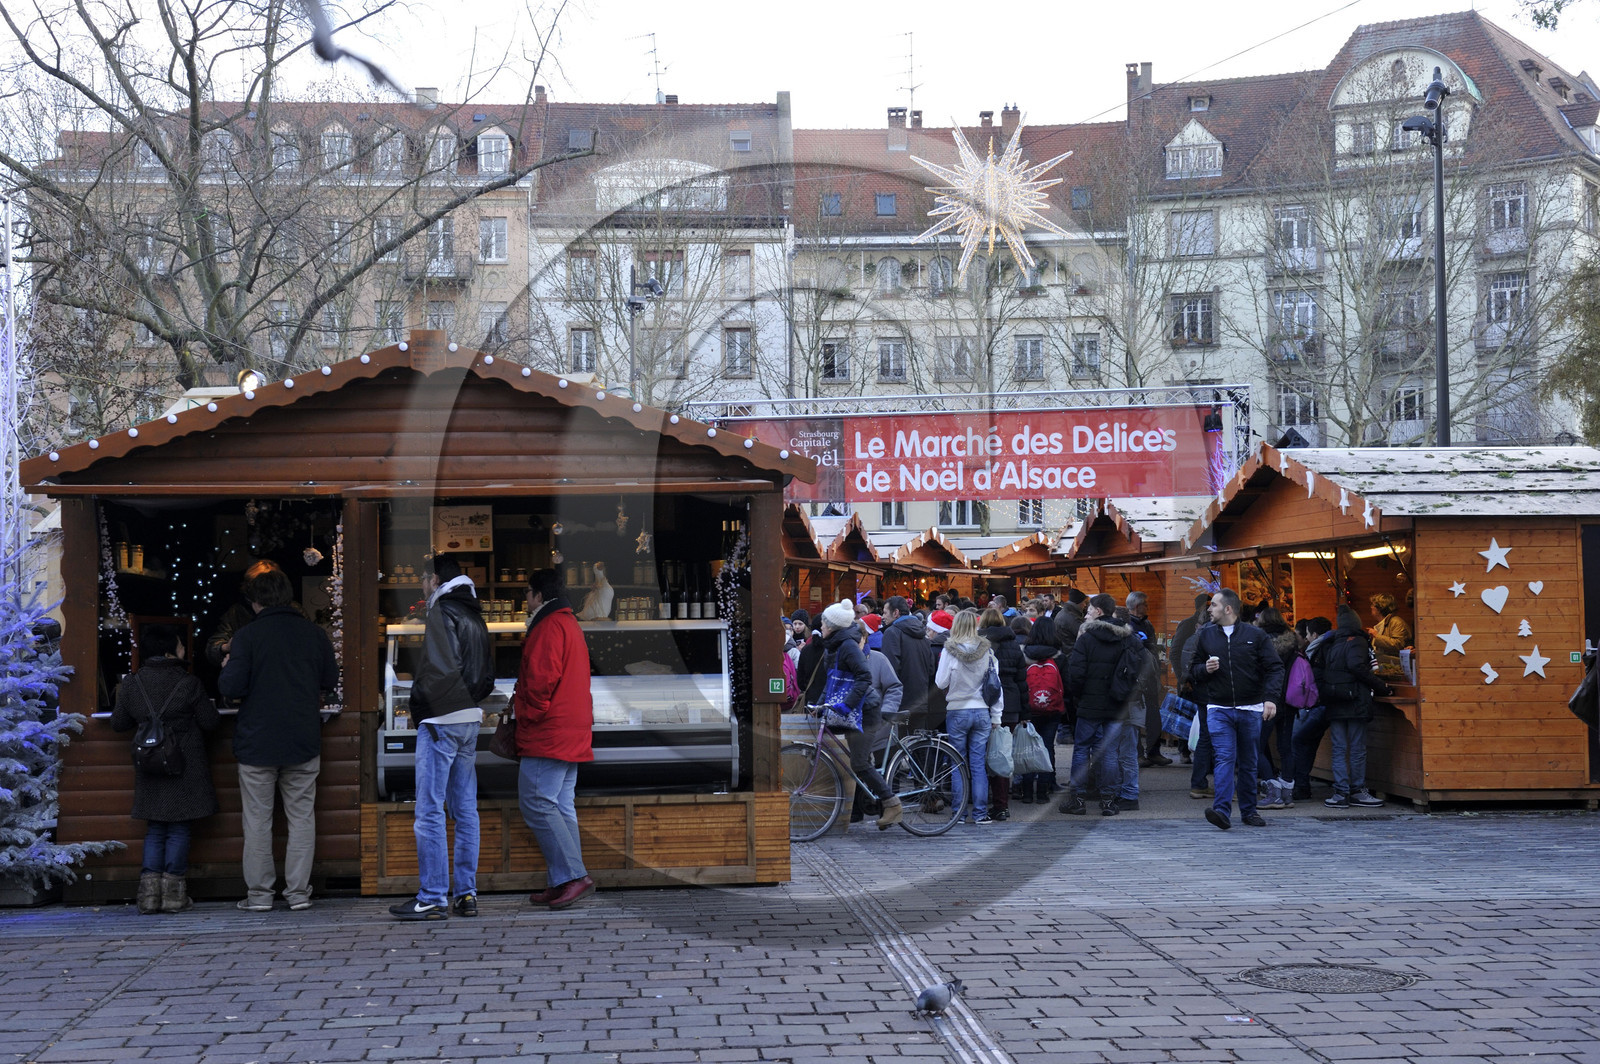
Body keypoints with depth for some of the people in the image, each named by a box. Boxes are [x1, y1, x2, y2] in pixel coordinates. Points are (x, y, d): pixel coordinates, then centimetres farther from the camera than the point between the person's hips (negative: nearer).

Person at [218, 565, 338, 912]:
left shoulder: (247, 636, -9)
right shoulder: (315, 634, 1)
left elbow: (231, 687, -13)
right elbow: (331, 680, 9)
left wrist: (226, 669, 7)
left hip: (257, 741, -2)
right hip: (304, 741, 2)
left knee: (257, 819, 6)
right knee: (302, 816, 8)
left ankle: (259, 893, 10)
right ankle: (298, 892, 8)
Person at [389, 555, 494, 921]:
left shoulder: (441, 611, -9)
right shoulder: (474, 616, 18)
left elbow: (440, 668, -20)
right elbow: (488, 675, 19)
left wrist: (419, 707, -9)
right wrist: (471, 700, 14)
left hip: (441, 721, -9)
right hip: (471, 719, 9)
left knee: (429, 812, -5)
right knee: (465, 810, 10)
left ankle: (433, 898, -5)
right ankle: (467, 894, 12)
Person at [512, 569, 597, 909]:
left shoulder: (549, 627, -11)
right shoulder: (571, 624, 22)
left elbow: (541, 679, -20)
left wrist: (526, 714, -8)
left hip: (547, 736, -10)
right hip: (572, 737, 10)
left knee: (536, 804, -11)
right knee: (561, 806, 9)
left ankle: (574, 876, -16)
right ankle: (564, 882, 9)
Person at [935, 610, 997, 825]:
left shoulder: (950, 650, -9)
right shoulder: (987, 650, -1)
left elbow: (941, 683, -7)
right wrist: (996, 717, 10)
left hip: (957, 712, -2)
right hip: (982, 712, 2)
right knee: (979, 765, 5)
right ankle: (981, 813, 4)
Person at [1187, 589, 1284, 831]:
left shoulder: (1255, 635, 1)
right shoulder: (1205, 636, 7)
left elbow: (1275, 668, -1)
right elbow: (1193, 670, 14)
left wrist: (1270, 697, -15)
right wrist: (1205, 669, -9)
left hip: (1251, 709, 0)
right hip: (1219, 709, 0)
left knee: (1248, 763, 10)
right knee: (1225, 759, -13)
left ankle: (1249, 811, 22)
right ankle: (1222, 811, -22)